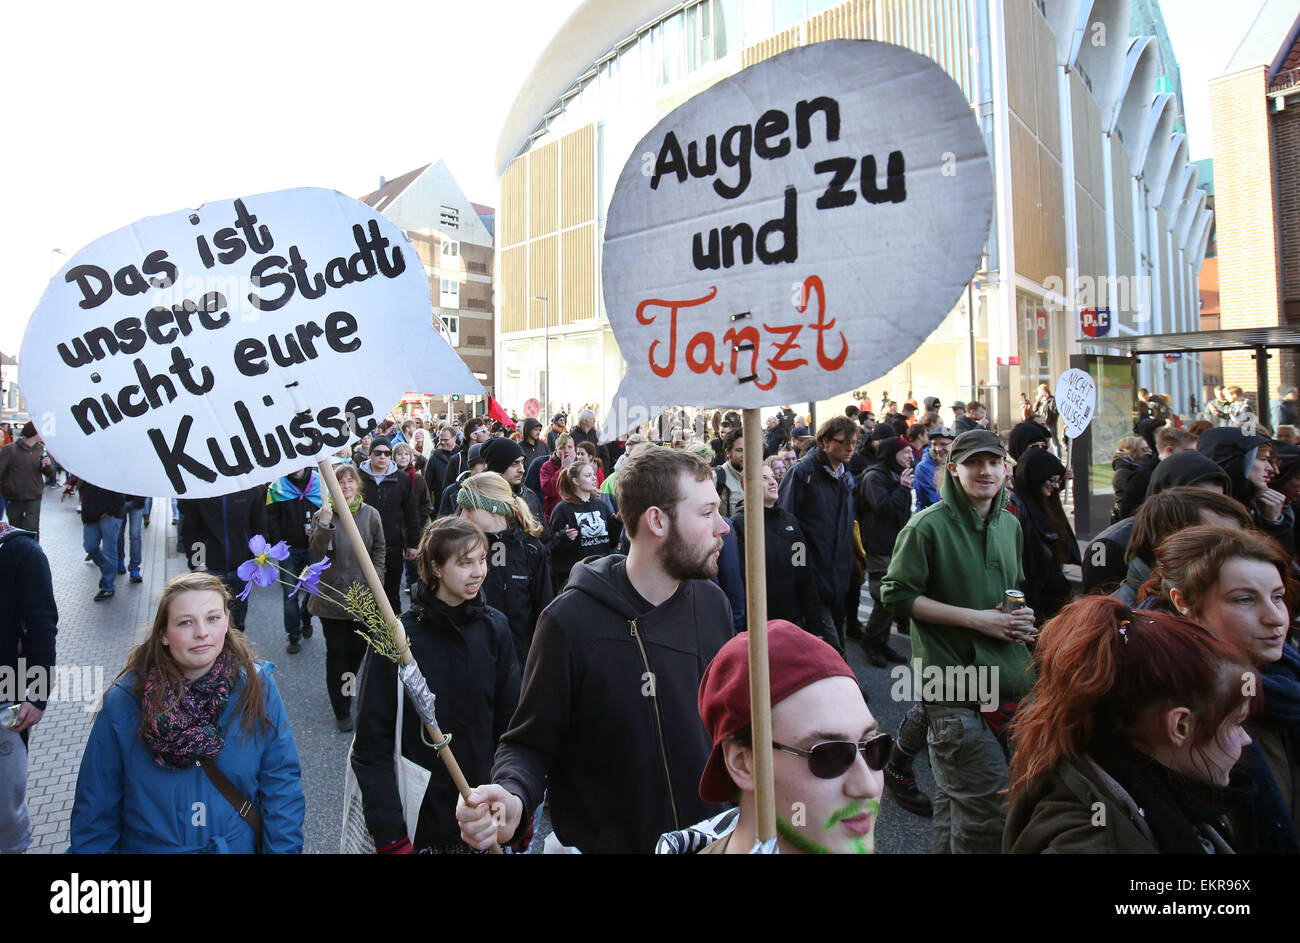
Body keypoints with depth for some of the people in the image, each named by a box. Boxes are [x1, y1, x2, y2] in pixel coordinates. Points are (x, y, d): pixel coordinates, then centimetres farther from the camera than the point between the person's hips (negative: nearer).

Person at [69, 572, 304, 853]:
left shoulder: (258, 686, -7)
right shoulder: (123, 702, -6)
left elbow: (281, 782, -4)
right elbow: (96, 806, 3)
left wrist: (283, 848, -9)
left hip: (240, 845, 0)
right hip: (149, 845, 0)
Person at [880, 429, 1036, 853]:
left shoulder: (1010, 525, 13)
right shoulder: (928, 525, -10)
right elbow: (896, 594, -13)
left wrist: (1021, 616, 3)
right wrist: (976, 618, -15)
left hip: (1006, 675, 7)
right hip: (953, 681, -7)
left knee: (957, 797, 16)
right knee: (989, 802, -10)